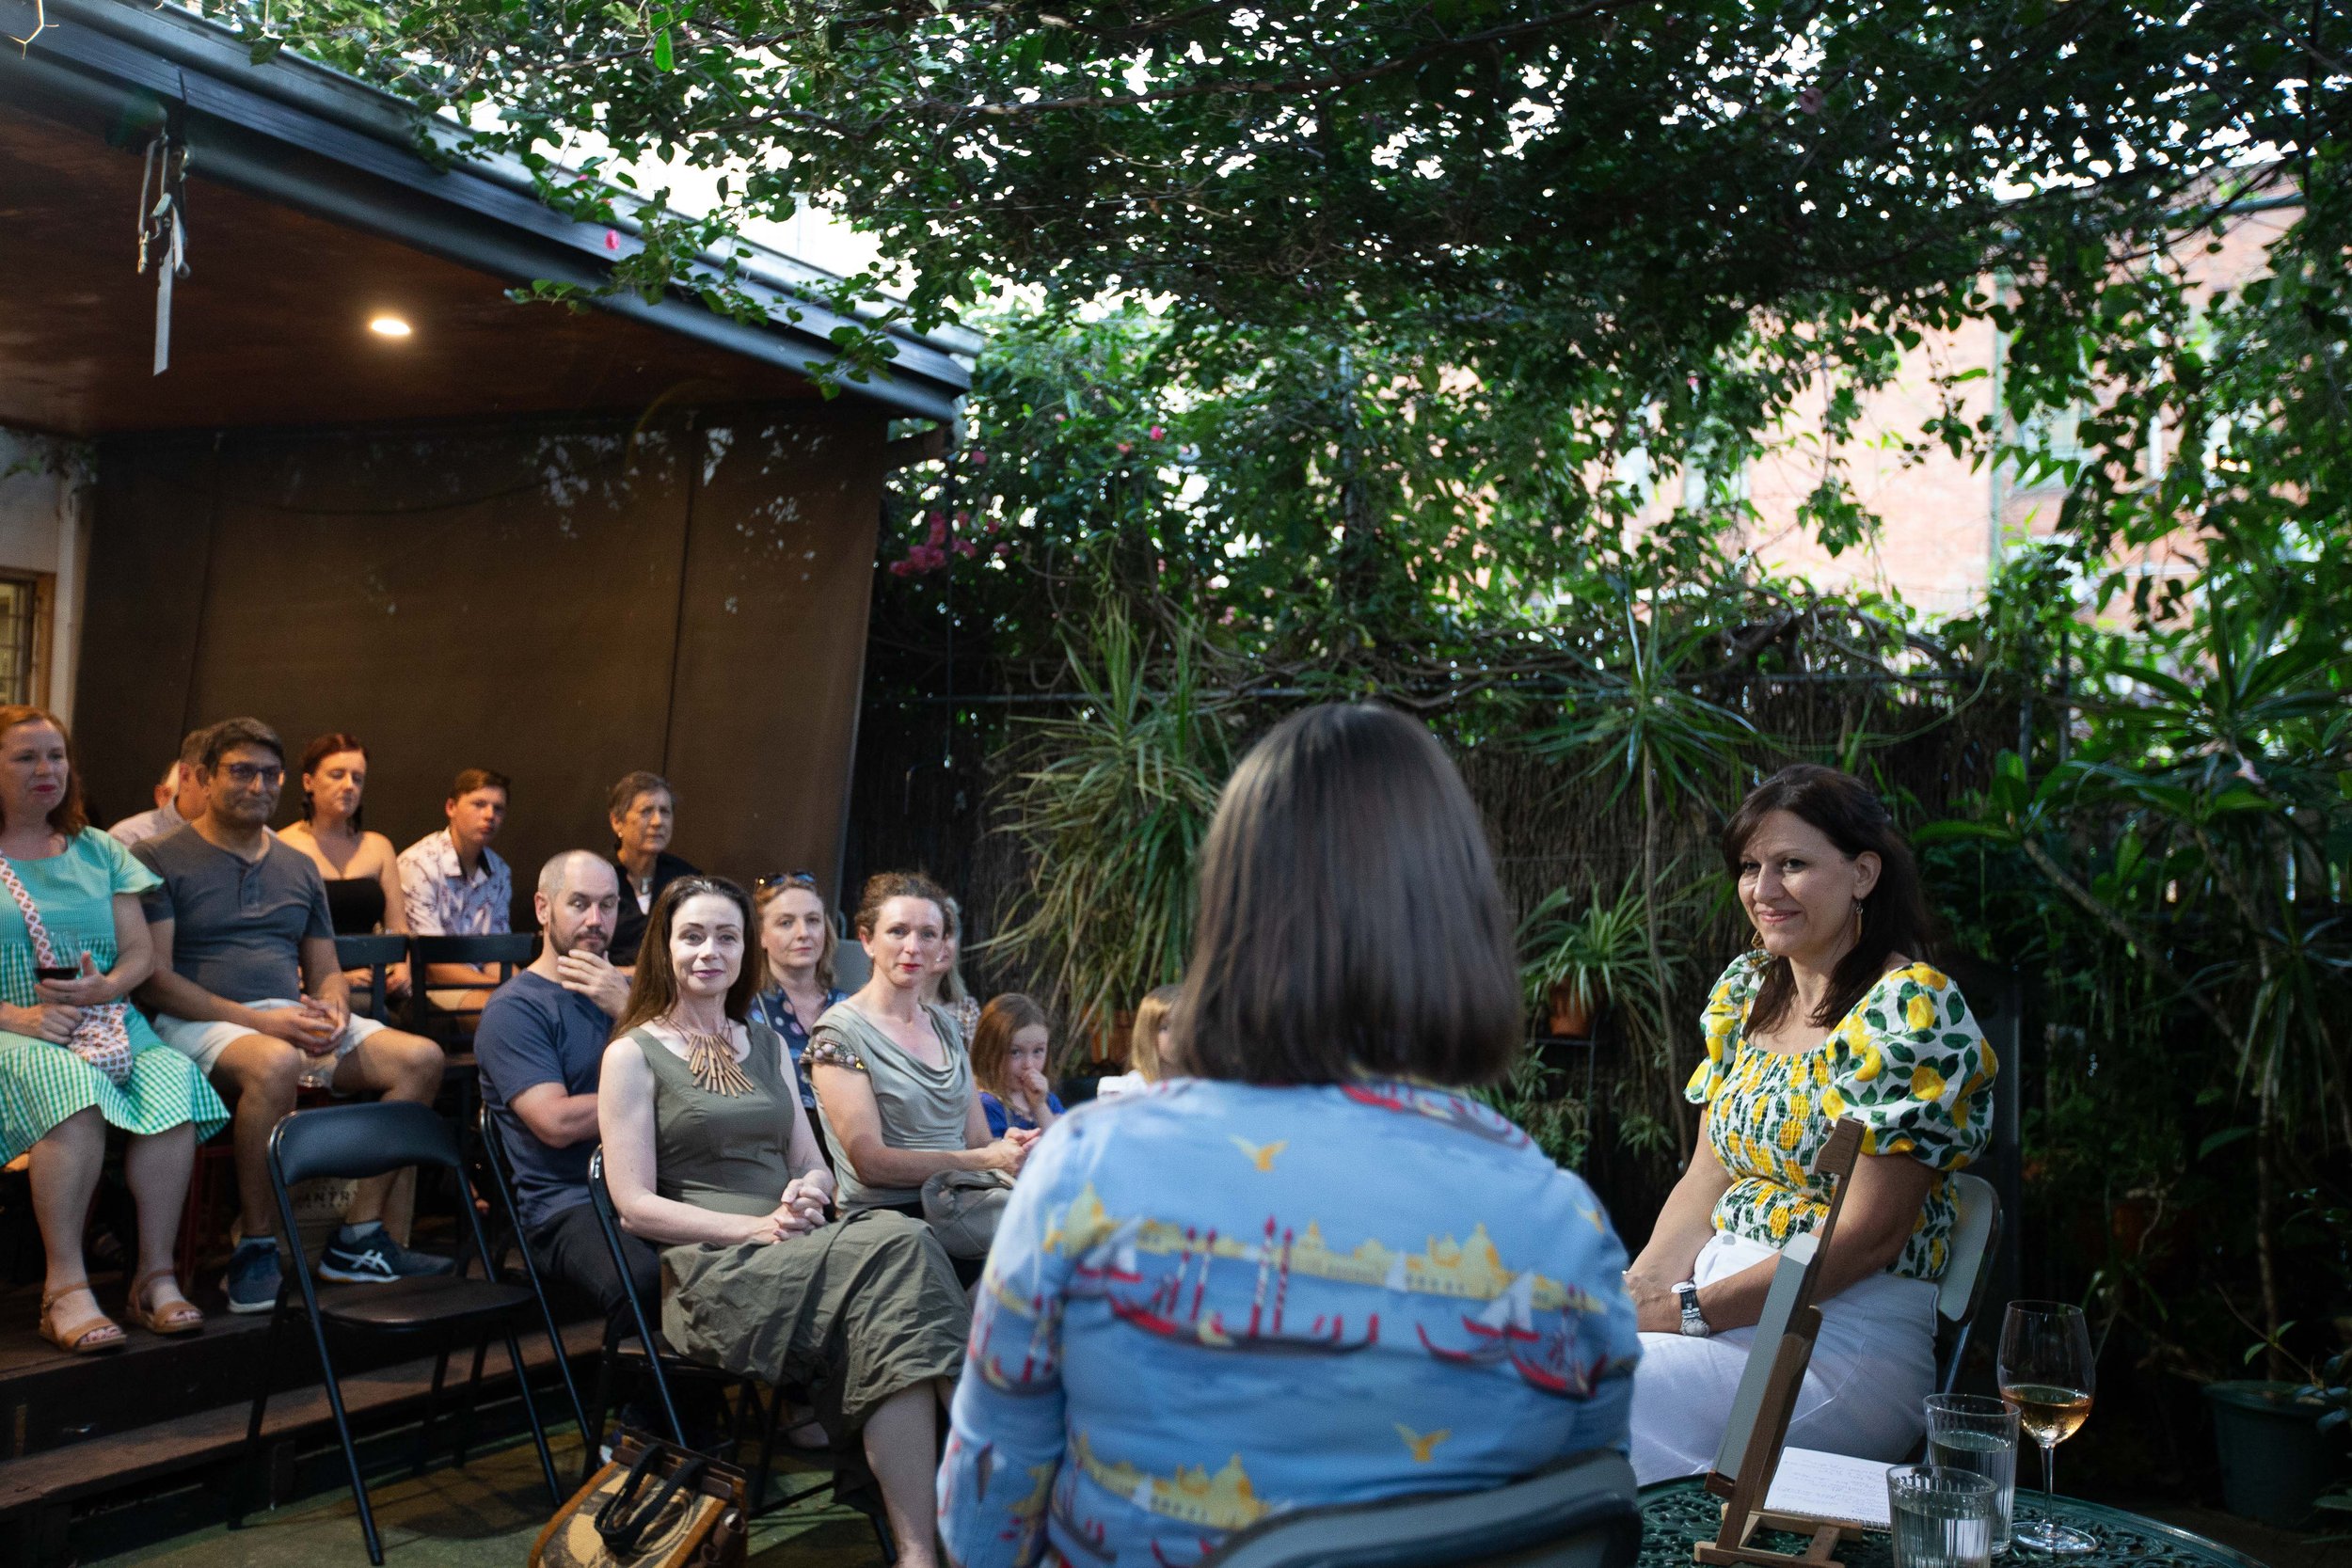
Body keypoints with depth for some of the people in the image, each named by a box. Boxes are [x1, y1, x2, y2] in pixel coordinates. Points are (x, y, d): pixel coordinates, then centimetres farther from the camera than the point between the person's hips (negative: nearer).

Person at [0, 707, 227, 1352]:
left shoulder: (98, 851, 20)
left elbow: (141, 952, 15)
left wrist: (107, 987, -7)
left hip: (107, 1024, 3)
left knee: (175, 1080, -30)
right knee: (69, 1081, -37)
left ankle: (157, 1275, -24)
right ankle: (66, 1287, -33)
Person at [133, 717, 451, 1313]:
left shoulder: (299, 868, 21)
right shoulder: (159, 860, 2)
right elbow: (153, 979, -8)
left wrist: (335, 1009, -4)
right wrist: (259, 1020, -17)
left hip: (293, 1019, 6)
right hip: (200, 1022, -6)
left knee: (420, 1058, -17)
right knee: (276, 1062, -40)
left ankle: (358, 1237, -12)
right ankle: (256, 1251, -23)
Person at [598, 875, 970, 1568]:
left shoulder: (766, 1043, 21)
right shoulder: (634, 1054, 5)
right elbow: (636, 1205, -4)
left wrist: (809, 1193, -5)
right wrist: (756, 1228, -15)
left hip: (797, 1253, 5)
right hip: (707, 1271, -5)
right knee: (898, 1247, -32)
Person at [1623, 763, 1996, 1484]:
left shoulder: (1910, 1007, -12)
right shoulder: (1745, 987, 11)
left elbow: (1871, 1234, -16)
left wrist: (1691, 1311, -15)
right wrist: (1639, 1289, -6)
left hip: (1852, 1338, -6)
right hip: (1720, 1291, 7)